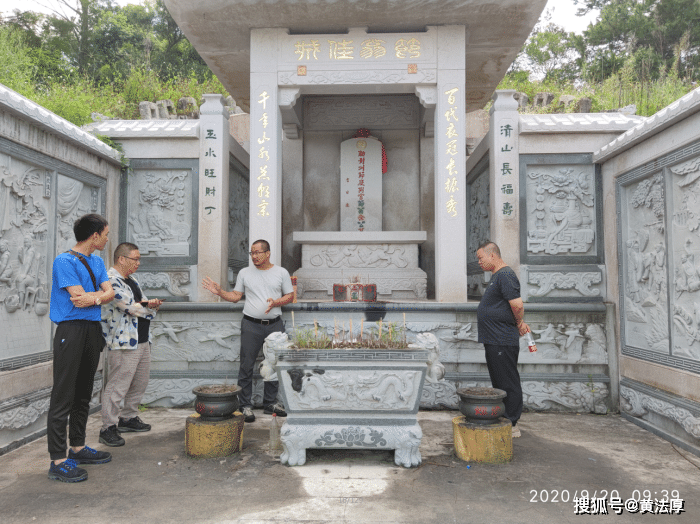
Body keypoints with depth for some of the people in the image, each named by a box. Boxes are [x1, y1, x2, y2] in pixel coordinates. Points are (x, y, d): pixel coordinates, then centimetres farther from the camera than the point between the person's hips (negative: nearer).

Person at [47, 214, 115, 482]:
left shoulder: (97, 262, 15)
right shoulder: (64, 261, -10)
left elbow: (110, 292, 5)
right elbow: (78, 297, -17)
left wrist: (94, 298, -13)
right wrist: (100, 293, -3)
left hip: (93, 329, 8)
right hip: (71, 331, -8)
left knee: (83, 394, 15)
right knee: (63, 396, -6)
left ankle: (78, 447, 26)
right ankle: (58, 461, -3)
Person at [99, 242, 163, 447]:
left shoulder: (131, 280, 17)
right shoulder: (110, 280, -14)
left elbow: (144, 304, 19)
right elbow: (130, 307, -20)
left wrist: (149, 304, -6)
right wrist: (151, 307, -3)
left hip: (142, 341, 10)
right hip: (124, 343, -10)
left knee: (140, 383, 16)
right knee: (117, 387, -4)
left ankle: (129, 418, 30)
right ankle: (108, 428, 6)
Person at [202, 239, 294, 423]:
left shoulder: (281, 272, 5)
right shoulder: (245, 273, 7)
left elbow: (290, 295, 6)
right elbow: (236, 296, 9)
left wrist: (276, 302, -11)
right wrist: (220, 292, -6)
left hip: (275, 325, 1)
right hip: (251, 325, 0)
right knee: (246, 366, -1)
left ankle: (270, 403, 21)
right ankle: (245, 406, 9)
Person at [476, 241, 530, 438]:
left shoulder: (505, 275, -15)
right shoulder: (497, 276, 18)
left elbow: (518, 305, -23)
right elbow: (514, 308, 27)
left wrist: (519, 324, -6)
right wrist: (519, 323, 13)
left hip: (503, 342, -11)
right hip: (494, 340, 11)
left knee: (508, 383, -3)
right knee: (499, 383, 16)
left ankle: (511, 425, 5)